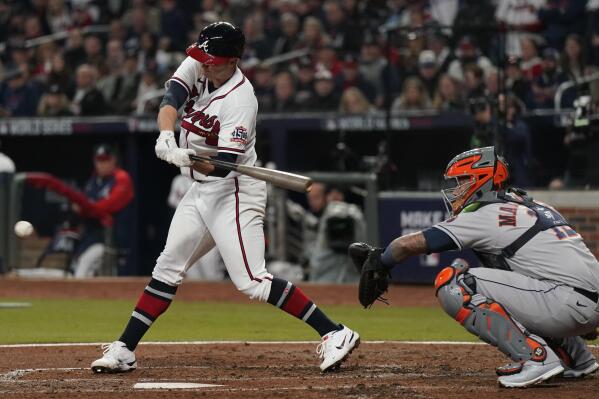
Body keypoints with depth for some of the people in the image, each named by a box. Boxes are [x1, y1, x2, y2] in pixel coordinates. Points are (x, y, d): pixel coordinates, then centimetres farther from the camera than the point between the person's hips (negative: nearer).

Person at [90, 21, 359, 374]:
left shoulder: (240, 101, -24)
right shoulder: (197, 66, -2)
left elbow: (223, 166, -29)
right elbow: (171, 100, -15)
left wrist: (187, 158, -47)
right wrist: (166, 137, -35)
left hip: (235, 192, -8)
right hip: (203, 192, 8)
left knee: (252, 282, -16)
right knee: (167, 269, 10)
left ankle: (335, 334, -14)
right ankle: (124, 351, 15)